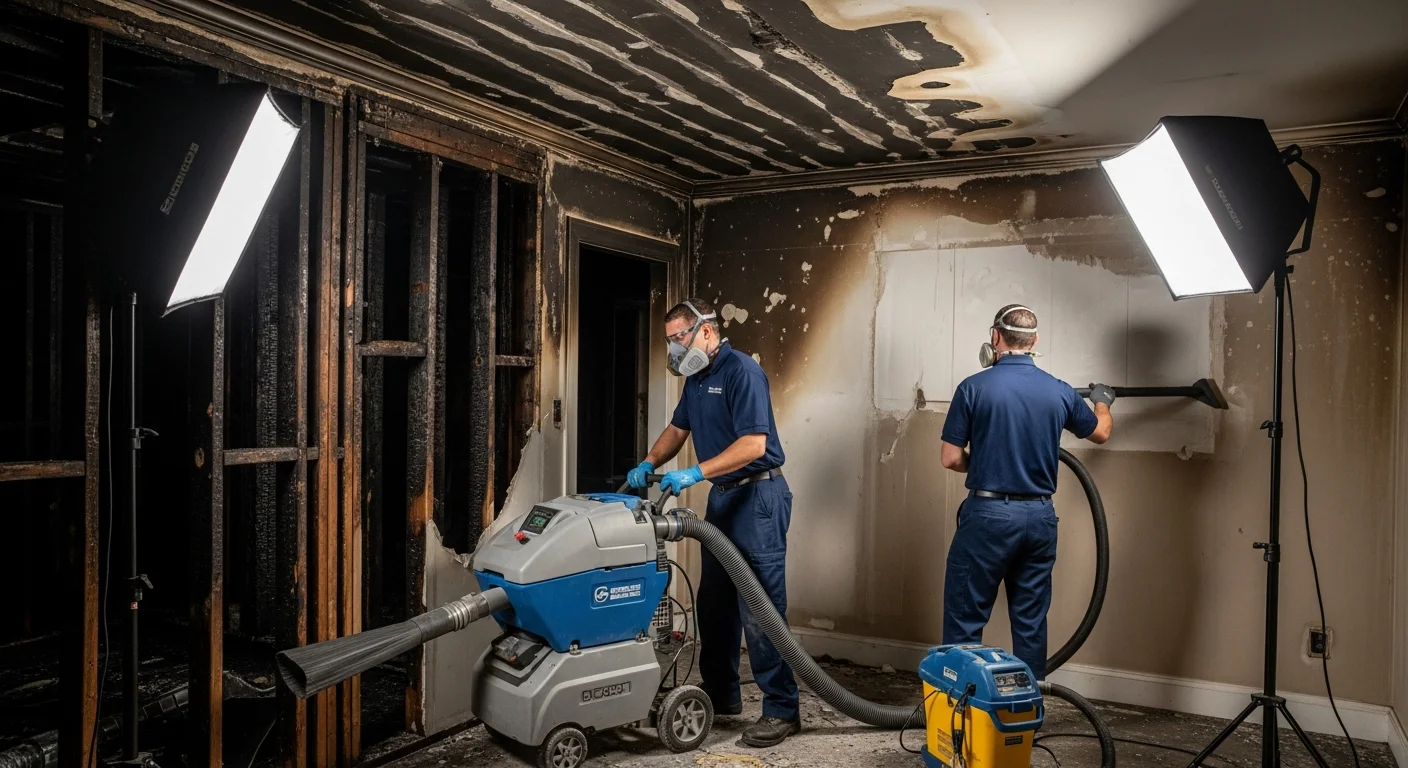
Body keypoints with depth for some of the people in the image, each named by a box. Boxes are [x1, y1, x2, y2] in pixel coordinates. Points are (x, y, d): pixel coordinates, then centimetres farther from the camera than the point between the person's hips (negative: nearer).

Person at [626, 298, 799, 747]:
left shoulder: (741, 371, -17)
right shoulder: (696, 378, 12)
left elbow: (754, 444, -24)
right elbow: (678, 429, 24)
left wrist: (695, 473, -27)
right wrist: (648, 465, 11)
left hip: (758, 497, -9)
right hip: (722, 496, 10)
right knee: (715, 604, 14)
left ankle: (782, 710, 3)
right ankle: (721, 694, 28)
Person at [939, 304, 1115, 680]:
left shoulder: (974, 387, -9)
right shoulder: (1060, 391, 3)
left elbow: (951, 458, -7)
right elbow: (1101, 432, 22)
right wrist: (1102, 401, 44)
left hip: (988, 514, -4)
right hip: (1040, 517, 5)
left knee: (964, 619, 3)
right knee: (1031, 621, 13)